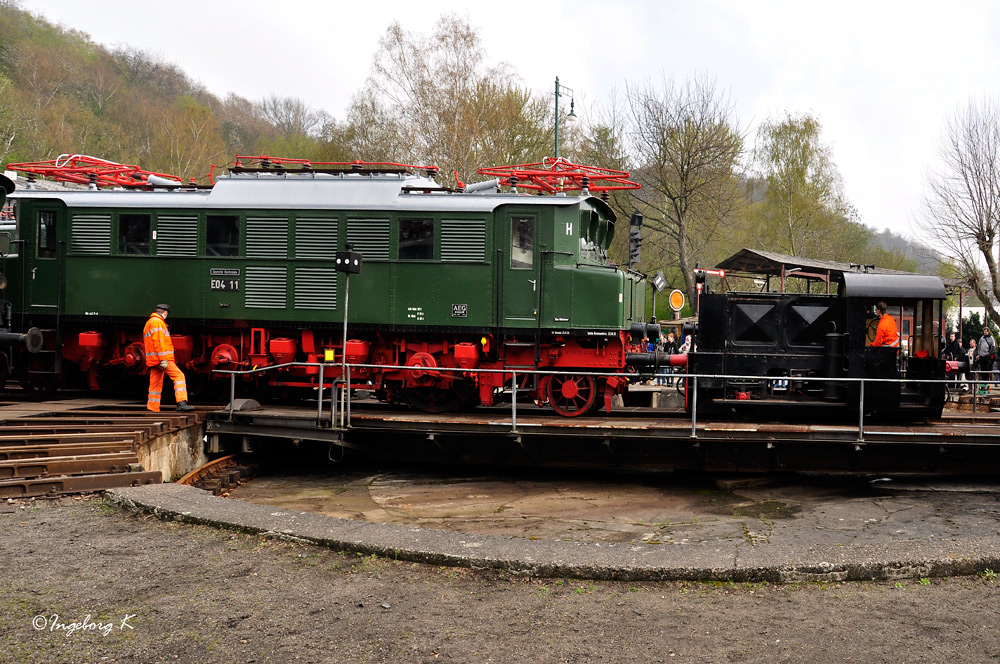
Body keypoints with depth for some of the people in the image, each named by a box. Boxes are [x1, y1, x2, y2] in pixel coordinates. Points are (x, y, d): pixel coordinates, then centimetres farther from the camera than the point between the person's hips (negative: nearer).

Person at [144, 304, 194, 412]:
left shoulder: (149, 322, 24)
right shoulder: (158, 322, -9)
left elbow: (147, 341, 27)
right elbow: (158, 341, -18)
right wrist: (163, 359, -21)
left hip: (153, 360, 10)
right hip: (160, 358, -10)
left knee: (155, 385, 10)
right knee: (179, 376, -13)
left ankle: (152, 408, 10)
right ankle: (181, 403, -24)